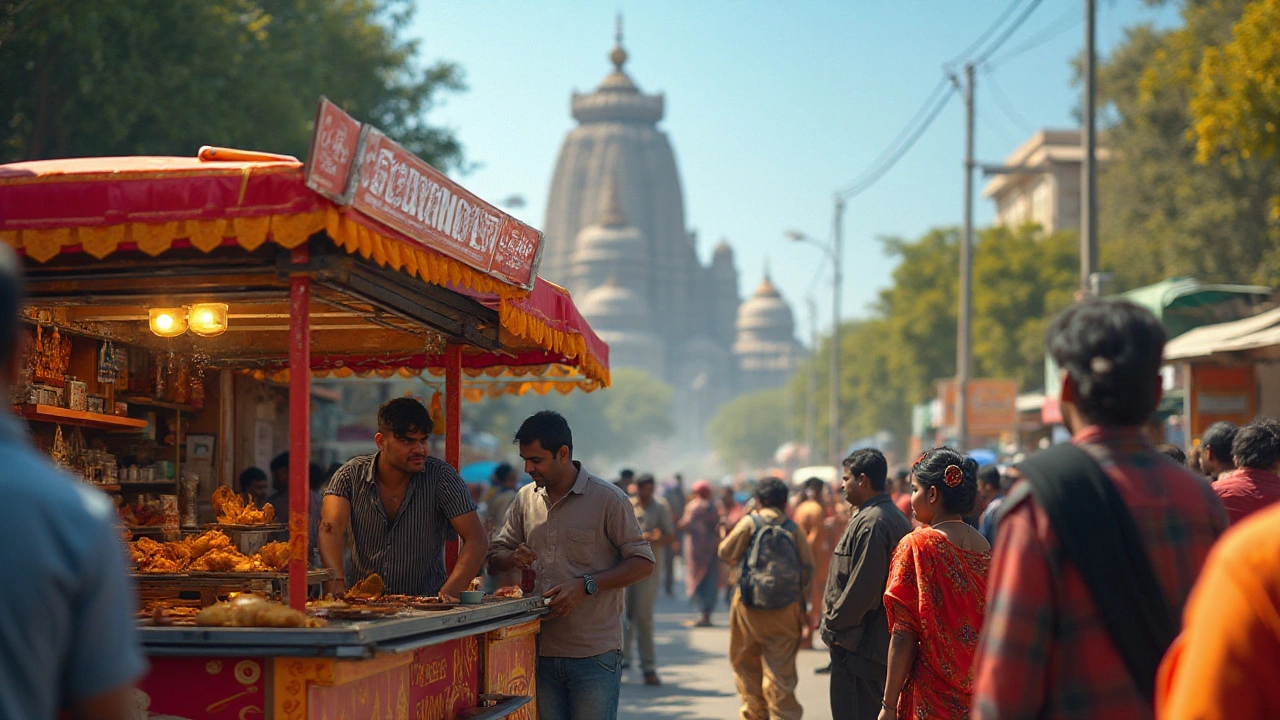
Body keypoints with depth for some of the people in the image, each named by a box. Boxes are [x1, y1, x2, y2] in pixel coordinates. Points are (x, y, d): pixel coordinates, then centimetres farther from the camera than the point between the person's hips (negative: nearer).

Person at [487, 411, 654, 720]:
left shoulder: (608, 499, -5)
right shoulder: (525, 498, 11)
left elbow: (643, 564, -6)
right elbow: (494, 556, 17)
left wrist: (586, 586, -18)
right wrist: (513, 558, -8)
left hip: (594, 656, -5)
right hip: (542, 653, 5)